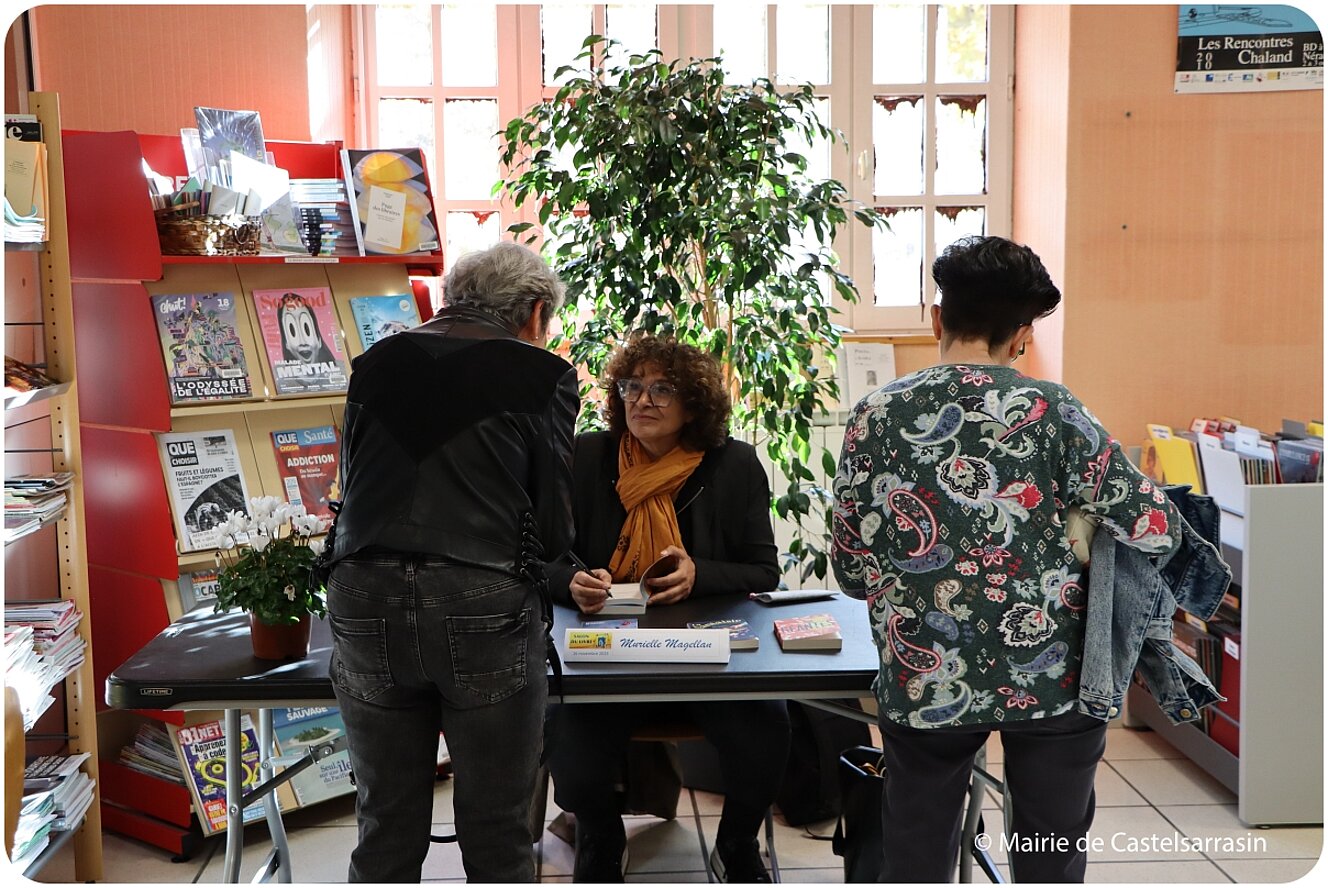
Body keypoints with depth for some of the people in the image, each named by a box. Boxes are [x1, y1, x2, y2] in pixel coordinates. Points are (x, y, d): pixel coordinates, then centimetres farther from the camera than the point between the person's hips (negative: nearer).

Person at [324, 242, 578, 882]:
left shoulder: (376, 362, 13)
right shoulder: (543, 374, 2)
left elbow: (352, 482, 17)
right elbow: (554, 525, 0)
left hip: (366, 604, 3)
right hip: (487, 607, -3)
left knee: (386, 829, 16)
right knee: (497, 833, 11)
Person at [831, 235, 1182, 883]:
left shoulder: (874, 417, -5)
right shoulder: (1052, 411, -9)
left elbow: (852, 571, -2)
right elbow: (1157, 531, -8)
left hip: (925, 681, 1)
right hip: (1051, 679, -1)